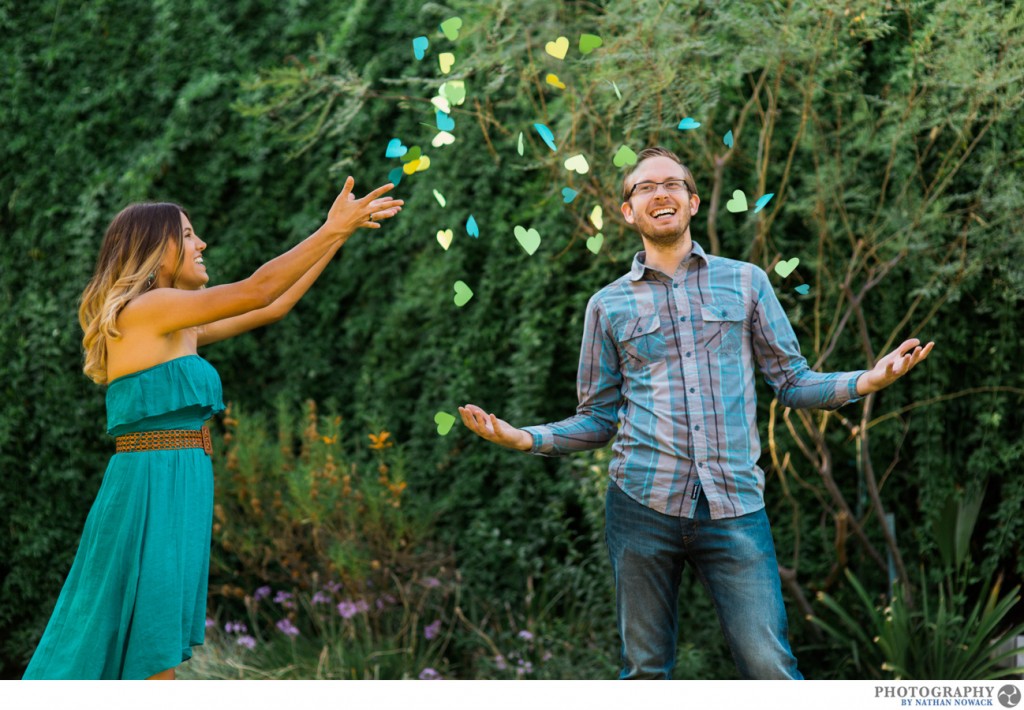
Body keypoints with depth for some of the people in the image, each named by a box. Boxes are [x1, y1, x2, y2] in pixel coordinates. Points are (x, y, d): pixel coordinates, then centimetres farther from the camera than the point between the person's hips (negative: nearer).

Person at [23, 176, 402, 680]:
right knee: (151, 658, -8)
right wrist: (335, 228, -7)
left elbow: (272, 308, 20)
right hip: (152, 483, -9)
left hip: (178, 486, 9)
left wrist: (338, 232, 19)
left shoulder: (178, 327, 16)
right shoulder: (143, 310, -10)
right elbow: (257, 291, -13)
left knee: (155, 655, 9)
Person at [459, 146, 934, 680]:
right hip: (643, 502, 1)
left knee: (770, 668, -7)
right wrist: (525, 438, -2)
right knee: (645, 670, 6)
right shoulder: (609, 305, 12)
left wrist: (866, 381, -6)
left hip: (734, 507, -1)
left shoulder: (745, 282, 12)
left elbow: (791, 382, 11)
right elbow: (599, 417, 14)